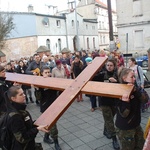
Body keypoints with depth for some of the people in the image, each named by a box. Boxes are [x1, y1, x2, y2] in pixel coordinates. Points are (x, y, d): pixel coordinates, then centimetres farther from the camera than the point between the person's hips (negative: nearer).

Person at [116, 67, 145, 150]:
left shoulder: (134, 89, -1)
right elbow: (124, 114, -25)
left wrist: (136, 90, -29)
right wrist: (125, 101, -43)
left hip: (136, 125, 7)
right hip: (125, 128, -7)